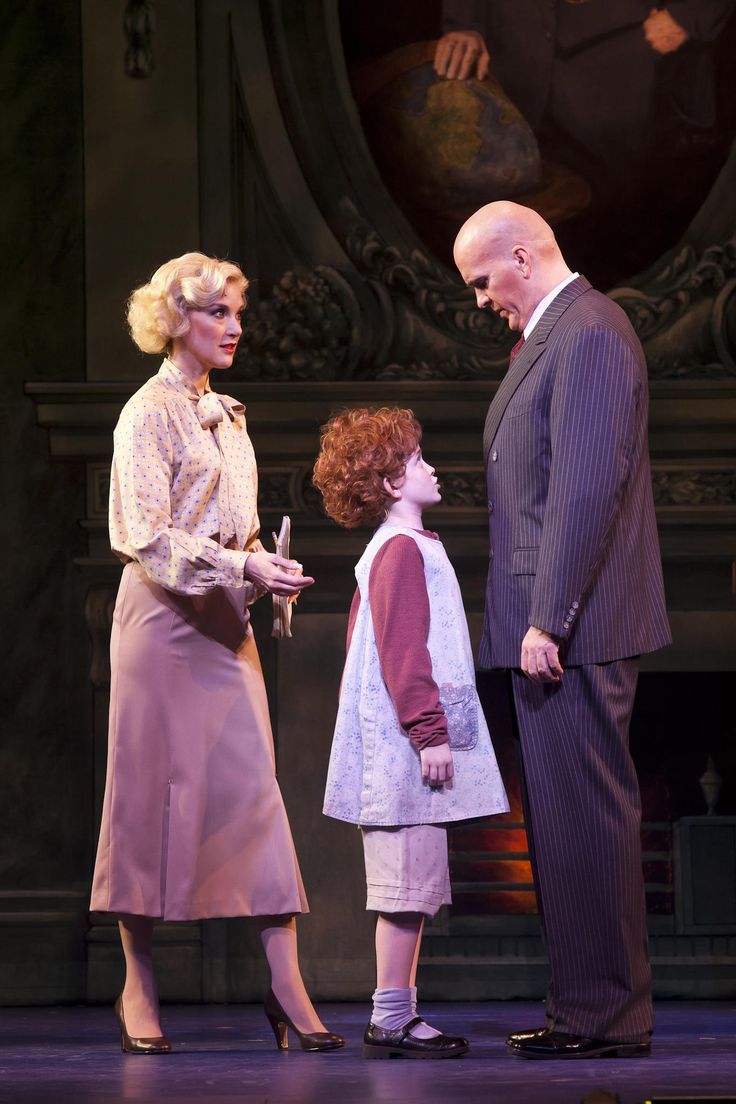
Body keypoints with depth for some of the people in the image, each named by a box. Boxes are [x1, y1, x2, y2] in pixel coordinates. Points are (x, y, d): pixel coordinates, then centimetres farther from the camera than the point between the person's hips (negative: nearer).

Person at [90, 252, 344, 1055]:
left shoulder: (227, 416, 16)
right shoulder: (149, 414, -7)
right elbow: (145, 537, -15)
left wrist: (266, 574, 5)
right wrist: (242, 567, -22)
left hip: (225, 620, 7)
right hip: (165, 619, -7)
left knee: (256, 790, -1)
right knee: (152, 793, -1)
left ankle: (286, 983, -5)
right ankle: (138, 989, 7)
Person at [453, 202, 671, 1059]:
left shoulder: (588, 337, -14)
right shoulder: (549, 337, 18)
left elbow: (588, 489, -21)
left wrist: (548, 621, -22)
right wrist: (532, 619, 16)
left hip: (573, 629, -11)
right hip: (548, 623, 11)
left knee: (583, 812, -7)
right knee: (564, 817, 12)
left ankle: (607, 1016, -3)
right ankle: (588, 1005, 18)